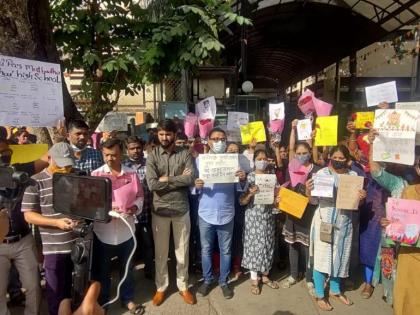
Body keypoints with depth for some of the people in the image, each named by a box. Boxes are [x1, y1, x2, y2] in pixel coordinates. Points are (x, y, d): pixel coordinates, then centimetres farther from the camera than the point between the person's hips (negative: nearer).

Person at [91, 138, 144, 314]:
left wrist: (136, 207, -14)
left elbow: (139, 196, 6)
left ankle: (128, 299, 38)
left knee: (127, 267, 18)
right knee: (102, 270, 15)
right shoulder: (96, 175, -6)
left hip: (126, 230, 2)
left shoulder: (131, 174, -1)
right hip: (103, 231, -1)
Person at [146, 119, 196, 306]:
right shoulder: (152, 156, -3)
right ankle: (161, 287, 32)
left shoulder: (185, 154, -2)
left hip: (181, 209, 0)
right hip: (160, 210, 0)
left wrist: (166, 179, -14)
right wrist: (179, 179, -14)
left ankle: (183, 286, 32)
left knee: (182, 251, 13)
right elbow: (152, 184, -16)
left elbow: (190, 179, -16)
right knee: (160, 252, 14)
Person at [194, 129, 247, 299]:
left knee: (225, 250, 12)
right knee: (206, 249, 13)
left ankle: (224, 282, 30)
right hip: (205, 214, 0)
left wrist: (243, 179, -20)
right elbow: (193, 188, 0)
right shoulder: (199, 160, 2)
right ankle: (207, 280, 32)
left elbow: (239, 189, 0)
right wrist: (196, 186, -22)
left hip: (226, 214, 0)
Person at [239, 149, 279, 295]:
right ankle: (254, 279, 18)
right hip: (253, 217, -3)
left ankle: (265, 276, 31)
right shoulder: (249, 177, -6)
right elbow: (241, 201, -9)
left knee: (267, 245, 12)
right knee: (254, 246, 3)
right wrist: (250, 194, -27)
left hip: (268, 217, 4)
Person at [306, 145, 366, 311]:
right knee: (322, 257, 2)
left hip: (344, 223, 4)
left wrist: (361, 198, -14)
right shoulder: (321, 173, -8)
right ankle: (319, 295, 19)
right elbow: (314, 201, -5)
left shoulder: (353, 175, 3)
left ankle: (335, 290, 36)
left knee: (339, 256, 16)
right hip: (324, 221, -4)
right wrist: (308, 191, -26)